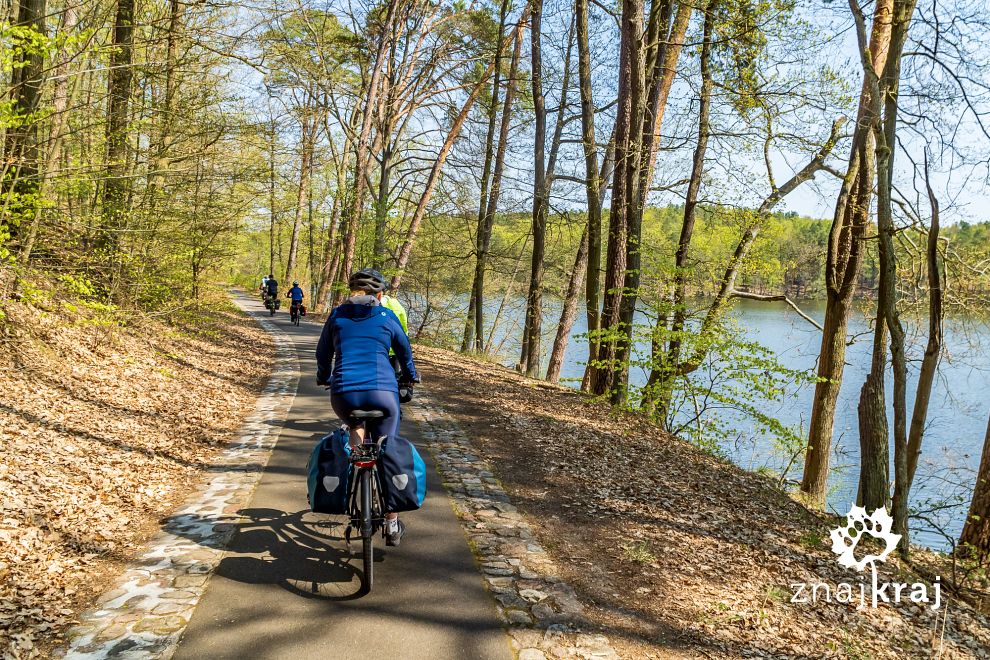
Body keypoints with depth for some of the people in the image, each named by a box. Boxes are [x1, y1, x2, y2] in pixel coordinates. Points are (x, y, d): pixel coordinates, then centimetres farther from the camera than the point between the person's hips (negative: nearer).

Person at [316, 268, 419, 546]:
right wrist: (410, 375, 44)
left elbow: (323, 354, 23)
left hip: (344, 394, 1)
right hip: (384, 392, -1)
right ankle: (392, 525, 16)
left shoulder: (337, 315, 12)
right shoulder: (387, 316, 10)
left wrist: (324, 378, 43)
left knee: (355, 425, 36)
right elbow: (404, 351, 24)